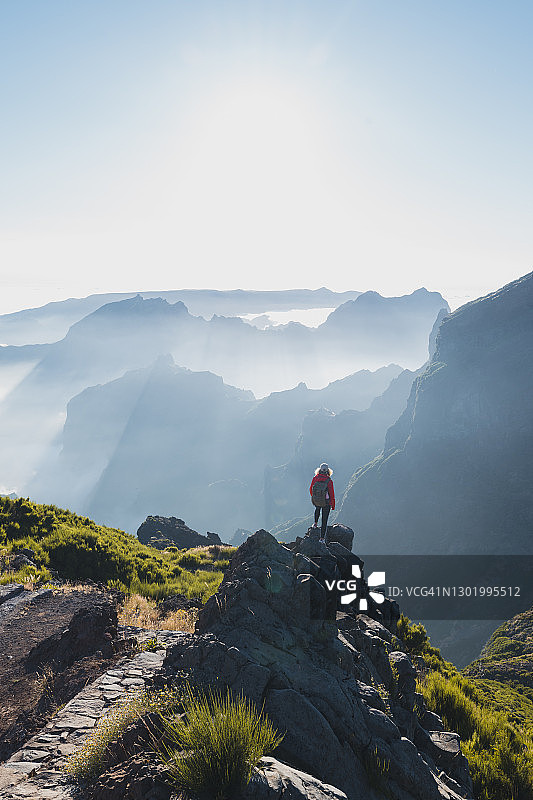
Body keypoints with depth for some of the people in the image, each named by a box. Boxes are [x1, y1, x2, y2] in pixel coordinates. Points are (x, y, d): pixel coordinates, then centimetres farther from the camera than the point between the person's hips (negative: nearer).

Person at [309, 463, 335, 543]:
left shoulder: (315, 478, -10)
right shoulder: (329, 481, -20)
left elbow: (311, 489, 3)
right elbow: (332, 493, -15)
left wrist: (312, 497, 24)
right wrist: (333, 505, -1)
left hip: (316, 501, 3)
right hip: (326, 503, -3)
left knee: (317, 509, 41)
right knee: (324, 520, 12)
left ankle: (316, 523, 39)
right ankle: (322, 537, 16)